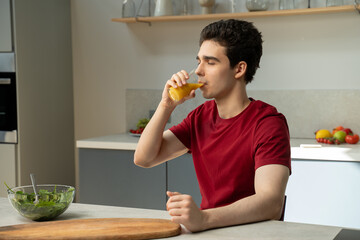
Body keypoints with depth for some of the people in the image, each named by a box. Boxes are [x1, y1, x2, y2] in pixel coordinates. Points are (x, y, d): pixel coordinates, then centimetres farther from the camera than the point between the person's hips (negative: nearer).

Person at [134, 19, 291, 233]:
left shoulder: (268, 123, -13)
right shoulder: (202, 116, 9)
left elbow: (271, 203, -27)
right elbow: (144, 158, 7)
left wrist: (203, 219, -41)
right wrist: (166, 105, -6)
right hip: (207, 230, 6)